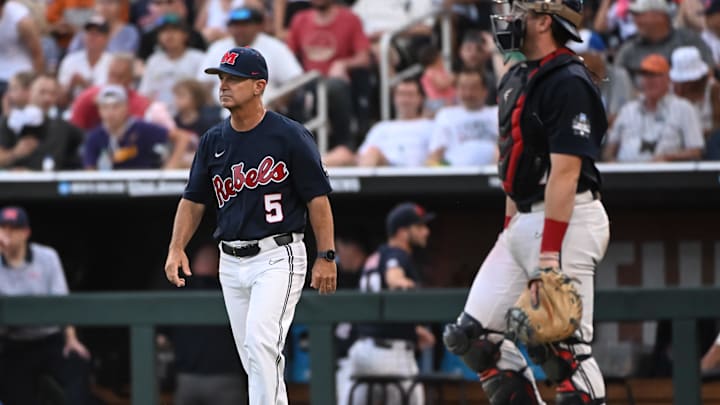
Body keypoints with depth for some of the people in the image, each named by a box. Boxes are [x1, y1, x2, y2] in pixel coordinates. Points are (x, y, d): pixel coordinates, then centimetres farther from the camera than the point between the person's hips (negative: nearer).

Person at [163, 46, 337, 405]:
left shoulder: (289, 136, -8)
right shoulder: (213, 141, 8)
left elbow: (317, 197, -6)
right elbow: (194, 200, 13)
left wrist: (326, 257, -11)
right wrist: (176, 248, -1)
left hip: (278, 257, -6)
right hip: (231, 263, 6)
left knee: (261, 343, -21)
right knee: (253, 356, 9)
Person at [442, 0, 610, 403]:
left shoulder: (569, 82, -15)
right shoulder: (518, 78, 15)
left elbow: (565, 173, -20)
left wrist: (549, 256, -24)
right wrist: (508, 232, 18)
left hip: (567, 220, -10)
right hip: (525, 219, 10)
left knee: (563, 347, -10)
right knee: (473, 335, 6)